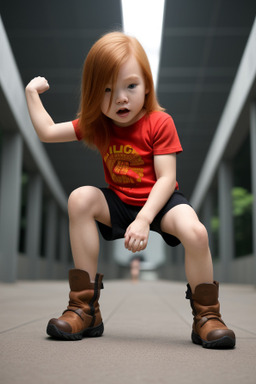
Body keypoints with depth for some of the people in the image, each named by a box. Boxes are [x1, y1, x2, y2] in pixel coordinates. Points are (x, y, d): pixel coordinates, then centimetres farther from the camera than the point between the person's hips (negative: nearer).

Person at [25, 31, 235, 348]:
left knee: (196, 233, -34)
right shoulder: (95, 125, 1)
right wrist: (32, 94, 9)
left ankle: (206, 316, -8)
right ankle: (84, 307, -19)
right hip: (119, 202, 4)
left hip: (159, 201, -3)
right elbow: (46, 132, 7)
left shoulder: (159, 123, -13)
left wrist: (143, 219, -31)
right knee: (80, 198, -26)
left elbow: (166, 179, -19)